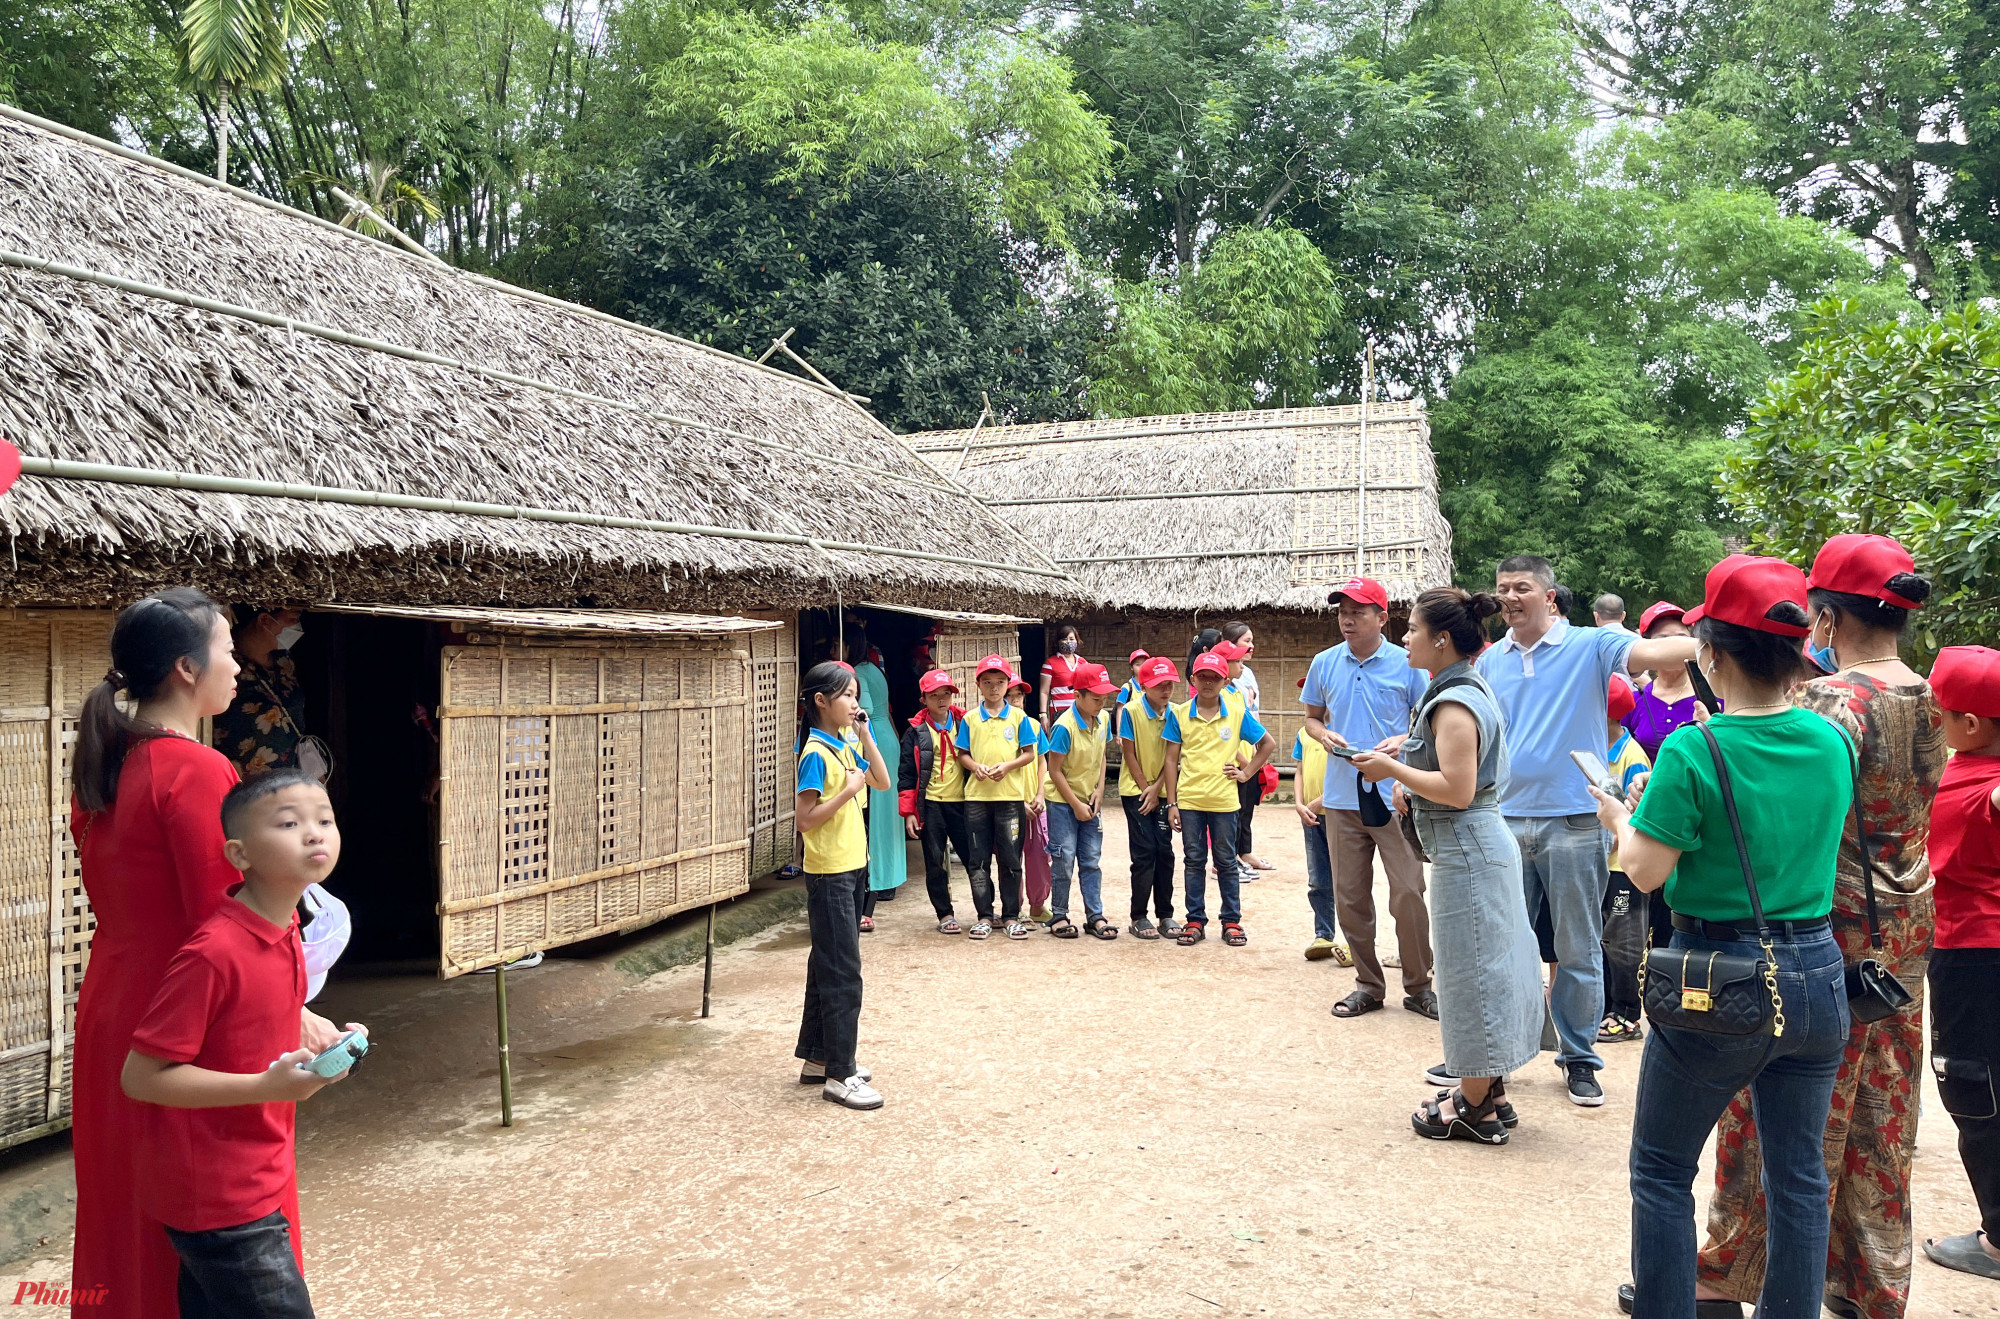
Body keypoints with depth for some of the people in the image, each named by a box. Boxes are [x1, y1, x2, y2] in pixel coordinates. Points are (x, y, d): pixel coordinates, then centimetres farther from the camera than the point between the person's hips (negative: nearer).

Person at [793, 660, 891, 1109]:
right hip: (829, 874, -9)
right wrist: (848, 791, -25)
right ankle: (839, 1076, 1)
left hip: (851, 869, 9)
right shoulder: (815, 753, -17)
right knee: (843, 974, -6)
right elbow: (805, 819, -20)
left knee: (827, 967, 16)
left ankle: (818, 1057, 26)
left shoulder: (846, 746, 9)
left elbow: (882, 782, 10)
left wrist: (865, 735, 3)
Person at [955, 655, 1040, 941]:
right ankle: (984, 916, 13)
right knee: (978, 860, 4)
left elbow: (1029, 753, 2)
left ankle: (1011, 916, 13)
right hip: (977, 796, 1)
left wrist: (1007, 766, -14)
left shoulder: (1018, 717, 3)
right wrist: (975, 766, -12)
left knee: (1010, 859, 3)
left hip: (1010, 796, -1)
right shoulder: (970, 719, 6)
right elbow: (962, 754, 8)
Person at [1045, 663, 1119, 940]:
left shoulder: (1103, 719, -1)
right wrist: (1076, 805, -13)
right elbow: (1055, 771, -15)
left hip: (1090, 801, 6)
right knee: (1064, 860, -1)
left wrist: (1099, 790, -1)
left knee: (1091, 860, 8)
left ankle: (1095, 916, 13)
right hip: (1063, 802, -6)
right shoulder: (1064, 727, -20)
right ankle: (1059, 917, 11)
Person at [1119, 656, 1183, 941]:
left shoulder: (1174, 713, -2)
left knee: (1164, 852, 4)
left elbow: (1171, 755, 0)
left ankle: (1165, 915, 13)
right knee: (1145, 853, -6)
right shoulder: (1131, 711, -11)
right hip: (1136, 790, -3)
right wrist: (1145, 789, -8)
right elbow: (1129, 754, -8)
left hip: (1161, 791, 3)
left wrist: (1156, 789, -8)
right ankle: (1138, 918, 2)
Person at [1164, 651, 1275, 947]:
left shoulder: (1237, 713, 0)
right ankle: (1195, 921, 16)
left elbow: (1268, 744, 9)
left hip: (1223, 801, 0)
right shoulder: (1179, 714, 1)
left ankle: (1232, 921, 16)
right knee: (1194, 861, 8)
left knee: (1226, 862, 8)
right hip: (1189, 801, 1)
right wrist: (1172, 803, -2)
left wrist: (1247, 772, 1)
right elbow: (1172, 759, 1)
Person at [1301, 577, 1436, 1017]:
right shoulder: (1324, 664, 6)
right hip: (1343, 796, 3)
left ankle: (1418, 986, 13)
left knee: (1408, 892, -4)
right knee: (1349, 896, 9)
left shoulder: (1406, 663, -3)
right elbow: (1311, 717, 17)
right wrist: (1324, 735, -5)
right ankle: (1368, 985, 23)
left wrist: (1403, 741, -16)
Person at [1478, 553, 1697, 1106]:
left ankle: (1578, 1056, 21)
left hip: (1574, 822, -4)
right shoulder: (1490, 660, 10)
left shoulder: (1589, 646, -3)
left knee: (1578, 951, 6)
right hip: (1506, 820, 4)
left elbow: (1651, 652, -19)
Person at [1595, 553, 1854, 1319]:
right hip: (1817, 975, 5)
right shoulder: (1832, 743, -3)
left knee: (1662, 1170, 12)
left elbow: (1645, 872, -15)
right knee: (1799, 1176, 17)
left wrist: (1621, 818, 5)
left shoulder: (1693, 753, -20)